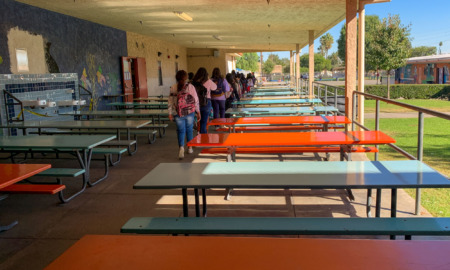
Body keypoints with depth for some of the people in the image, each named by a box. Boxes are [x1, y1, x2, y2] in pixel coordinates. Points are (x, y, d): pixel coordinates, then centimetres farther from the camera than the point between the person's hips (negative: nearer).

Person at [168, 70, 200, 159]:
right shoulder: (191, 87, -2)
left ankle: (181, 147, -18)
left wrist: (170, 113, 5)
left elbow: (170, 101, 0)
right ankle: (190, 148, 24)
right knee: (189, 129, 13)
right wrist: (198, 111, 11)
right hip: (190, 112, 0)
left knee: (180, 130, 3)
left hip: (178, 113, 0)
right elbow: (196, 100, 2)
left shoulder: (173, 88, -2)